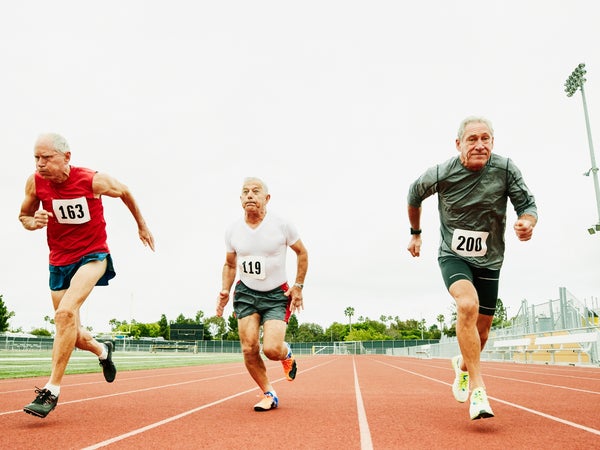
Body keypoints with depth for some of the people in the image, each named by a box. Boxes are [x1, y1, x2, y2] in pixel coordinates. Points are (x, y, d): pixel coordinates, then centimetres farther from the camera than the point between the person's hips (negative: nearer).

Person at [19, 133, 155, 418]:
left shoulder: (93, 181, -15)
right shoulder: (35, 183, -7)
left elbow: (124, 192, 6)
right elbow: (23, 216, 10)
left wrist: (141, 225, 16)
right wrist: (33, 222, -15)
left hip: (92, 255, -4)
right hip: (58, 262, 5)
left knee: (65, 313, -28)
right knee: (72, 335, 9)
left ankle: (52, 390, -20)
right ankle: (103, 351, 43)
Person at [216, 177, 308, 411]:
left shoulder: (282, 225, -11)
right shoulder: (232, 230, -2)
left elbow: (302, 252, 3)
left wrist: (298, 286, -3)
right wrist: (225, 291, -1)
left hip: (277, 295, -3)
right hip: (246, 293, 3)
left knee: (272, 349, -17)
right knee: (249, 350, -5)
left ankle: (287, 354, 21)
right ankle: (269, 395, 17)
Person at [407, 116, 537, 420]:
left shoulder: (505, 168, -12)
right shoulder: (441, 174, -13)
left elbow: (527, 204, -7)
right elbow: (414, 196, 6)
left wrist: (527, 222, -31)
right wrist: (415, 233, 15)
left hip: (488, 260, 3)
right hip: (453, 256, -2)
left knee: (482, 329, 10)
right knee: (468, 305, -31)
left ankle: (463, 364, 44)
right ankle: (478, 389, -25)